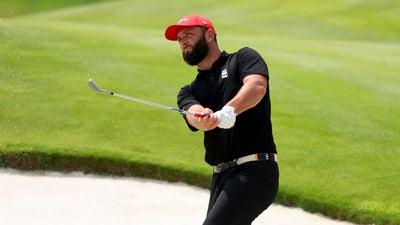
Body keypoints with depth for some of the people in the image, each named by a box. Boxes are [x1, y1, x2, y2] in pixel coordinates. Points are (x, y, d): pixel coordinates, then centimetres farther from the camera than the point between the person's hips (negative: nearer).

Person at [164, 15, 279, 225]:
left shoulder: (242, 58, 6)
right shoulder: (189, 91, 21)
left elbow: (257, 86, -16)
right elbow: (194, 114, -3)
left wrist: (228, 110, -36)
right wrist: (203, 117, -29)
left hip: (254, 170, -7)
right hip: (221, 178, 7)